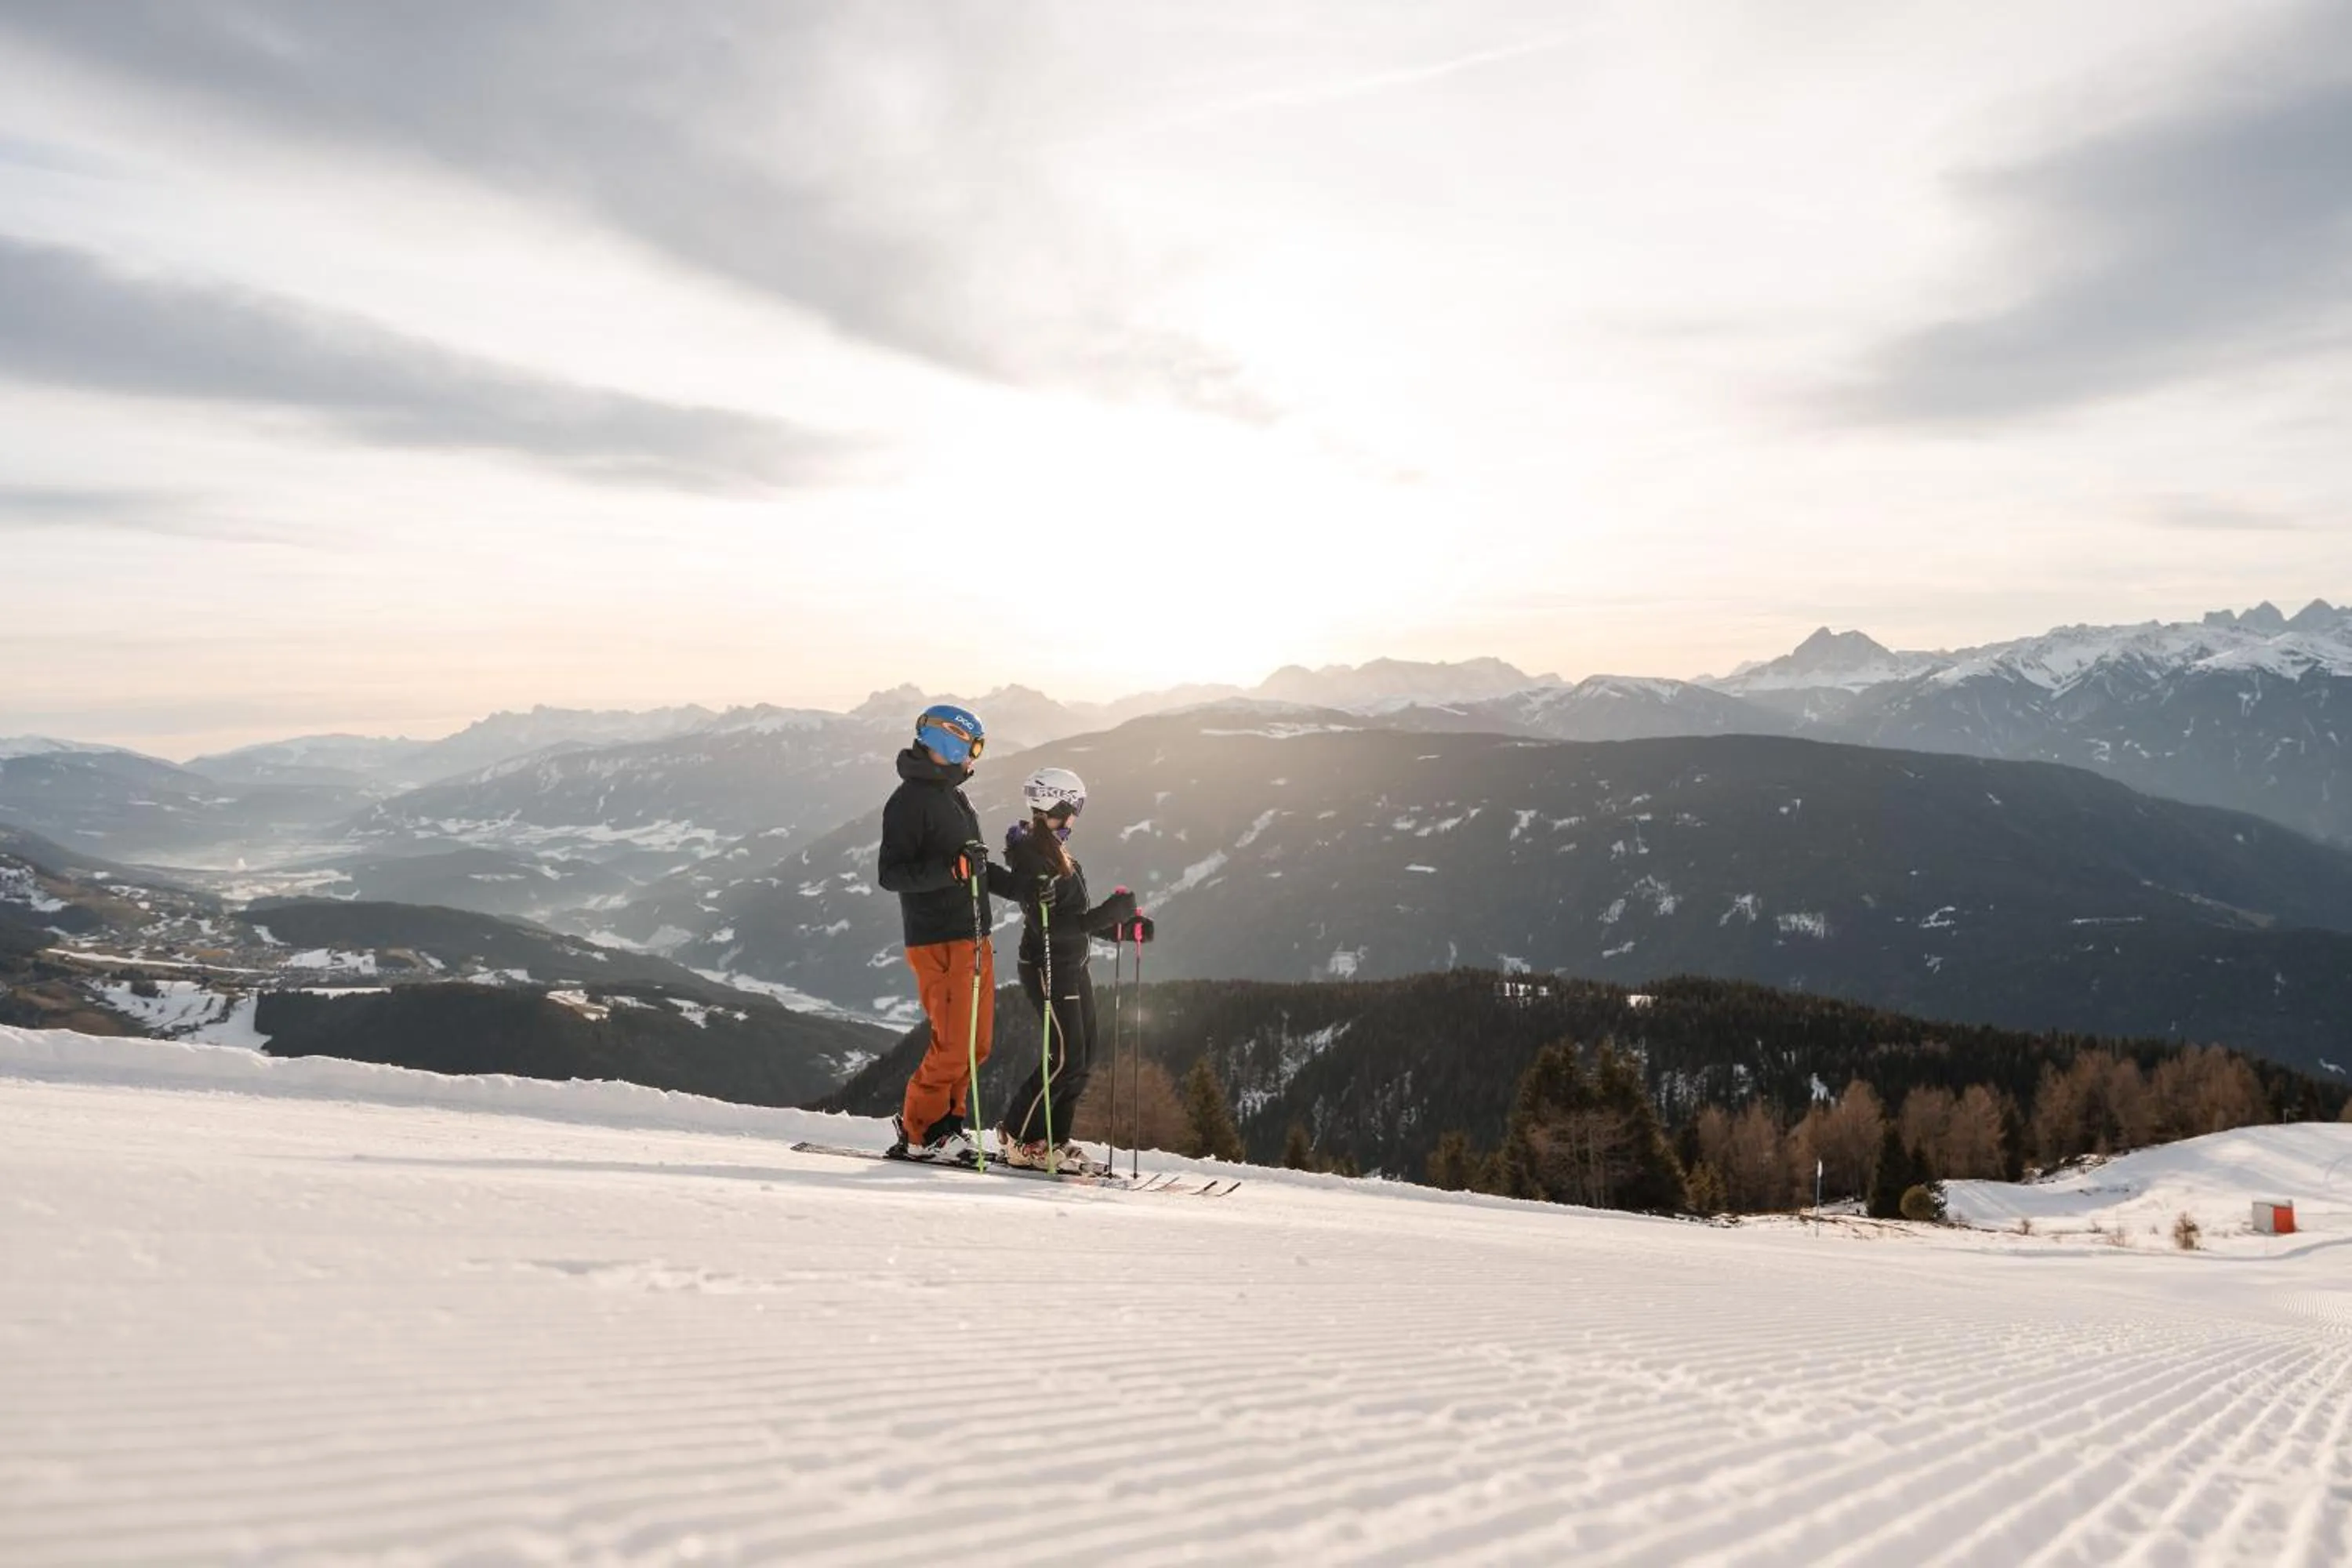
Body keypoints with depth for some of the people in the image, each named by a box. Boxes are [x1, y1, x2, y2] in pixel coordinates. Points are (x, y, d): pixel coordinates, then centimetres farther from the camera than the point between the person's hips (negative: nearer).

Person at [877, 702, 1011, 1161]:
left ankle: (946, 1123, 21)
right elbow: (892, 874, -19)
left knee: (977, 1042, 10)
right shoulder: (910, 800, -11)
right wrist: (949, 869, -31)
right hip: (937, 940, -9)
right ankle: (919, 1134, 4)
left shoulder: (953, 796, 19)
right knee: (953, 1044, -9)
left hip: (973, 938, 9)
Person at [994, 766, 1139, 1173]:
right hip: (1048, 968, -10)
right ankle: (1018, 1139, 4)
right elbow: (1048, 923, -26)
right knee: (1065, 1059, -8)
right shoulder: (1031, 856, -18)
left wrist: (1121, 924, 10)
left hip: (1073, 966, 10)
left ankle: (1053, 1141, 18)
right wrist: (1107, 914, -28)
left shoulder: (1053, 850, 13)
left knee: (1082, 1060, 11)